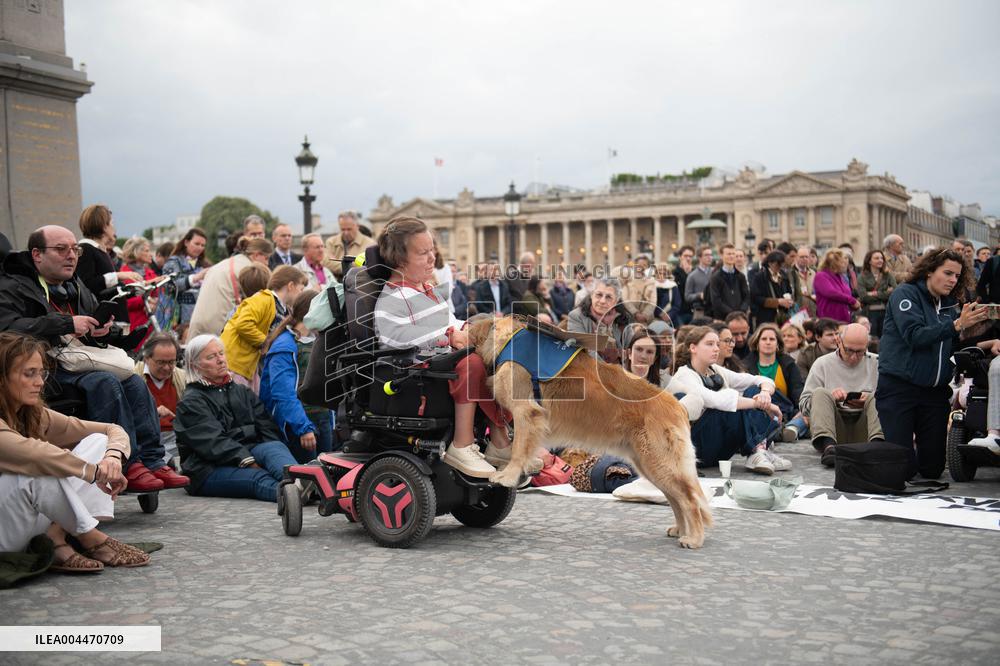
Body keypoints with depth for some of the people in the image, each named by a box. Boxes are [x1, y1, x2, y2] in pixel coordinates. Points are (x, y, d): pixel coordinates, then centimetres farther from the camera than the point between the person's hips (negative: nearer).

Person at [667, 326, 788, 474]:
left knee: (754, 391, -6)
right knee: (732, 404, -28)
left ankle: (761, 451, -22)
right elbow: (716, 400, -34)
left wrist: (765, 393, -19)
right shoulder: (683, 377, -14)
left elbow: (764, 380, 5)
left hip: (722, 448, 8)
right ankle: (755, 452, -23)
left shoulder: (716, 371, 9)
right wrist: (760, 404, -29)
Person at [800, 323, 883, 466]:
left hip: (863, 430, 0)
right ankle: (828, 445, -43)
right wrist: (829, 397, -14)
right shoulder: (822, 363, 9)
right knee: (820, 392, -22)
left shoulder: (876, 363, 10)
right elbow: (803, 404, 2)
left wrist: (870, 400, -17)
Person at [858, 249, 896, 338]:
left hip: (885, 312, 3)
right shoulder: (862, 277, 2)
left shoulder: (888, 275, 10)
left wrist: (876, 294, -9)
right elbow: (863, 296, -11)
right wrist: (885, 294, -6)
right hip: (870, 313, -2)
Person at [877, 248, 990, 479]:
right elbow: (915, 336, -21)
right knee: (903, 467, -6)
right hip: (899, 388, -6)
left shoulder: (950, 304, 12)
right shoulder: (906, 293, -6)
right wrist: (956, 325, -26)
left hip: (935, 390, 6)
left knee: (933, 469, 4)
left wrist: (968, 333, -9)